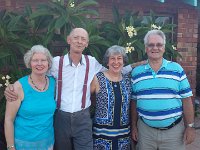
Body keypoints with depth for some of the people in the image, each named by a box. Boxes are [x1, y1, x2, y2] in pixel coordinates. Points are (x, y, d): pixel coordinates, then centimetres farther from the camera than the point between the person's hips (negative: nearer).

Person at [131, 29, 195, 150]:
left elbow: (186, 99, -1)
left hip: (174, 130, -1)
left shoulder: (177, 69, -1)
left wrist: (190, 126, -2)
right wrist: (134, 126, 8)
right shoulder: (136, 72, 2)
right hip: (145, 130, 1)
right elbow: (134, 101, 8)